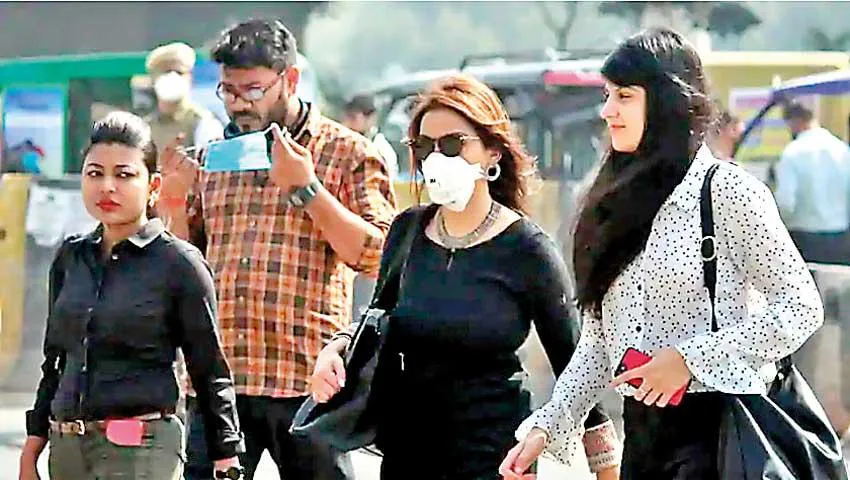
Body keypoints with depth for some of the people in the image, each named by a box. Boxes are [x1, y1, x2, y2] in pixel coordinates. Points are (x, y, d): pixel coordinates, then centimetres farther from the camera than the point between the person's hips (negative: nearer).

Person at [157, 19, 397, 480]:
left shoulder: (348, 153, 3)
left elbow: (375, 254, -8)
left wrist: (305, 187, -13)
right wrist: (174, 199, 4)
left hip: (307, 377, -4)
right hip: (218, 376, 4)